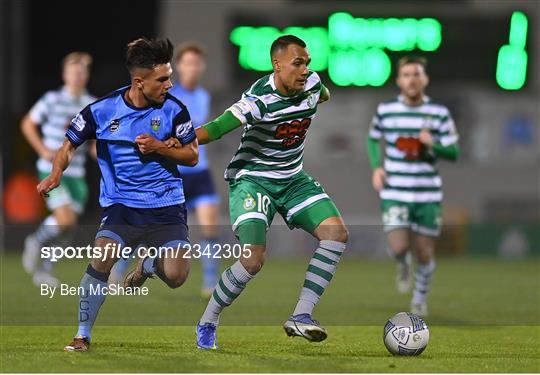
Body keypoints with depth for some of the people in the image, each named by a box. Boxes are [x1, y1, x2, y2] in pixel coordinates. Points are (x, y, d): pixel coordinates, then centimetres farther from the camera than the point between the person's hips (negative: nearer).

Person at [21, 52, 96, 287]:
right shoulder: (52, 100, -6)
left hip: (76, 174, 4)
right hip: (51, 170, -4)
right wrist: (43, 149, -7)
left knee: (66, 229, 4)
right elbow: (27, 124, 5)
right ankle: (35, 242, 8)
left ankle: (43, 270, 21)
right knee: (65, 219, -19)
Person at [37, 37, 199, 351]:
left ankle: (148, 264, 24)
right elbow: (71, 144, 8)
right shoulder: (102, 110, -6)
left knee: (176, 276, -17)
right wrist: (57, 172, -11)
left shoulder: (174, 109, -5)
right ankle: (83, 335, -5)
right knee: (102, 258, -25)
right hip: (121, 207, 0)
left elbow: (192, 156, 3)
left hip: (167, 208, 0)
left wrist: (159, 147, -15)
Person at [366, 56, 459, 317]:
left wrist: (433, 145, -20)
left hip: (428, 194, 0)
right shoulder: (385, 111, 0)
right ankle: (404, 266, 24)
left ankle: (420, 297, 34)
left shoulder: (439, 114, -2)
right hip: (394, 194, 0)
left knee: (425, 253, 5)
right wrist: (377, 167, 3)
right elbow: (373, 139, 19)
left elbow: (453, 153, 0)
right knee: (398, 249, -15)